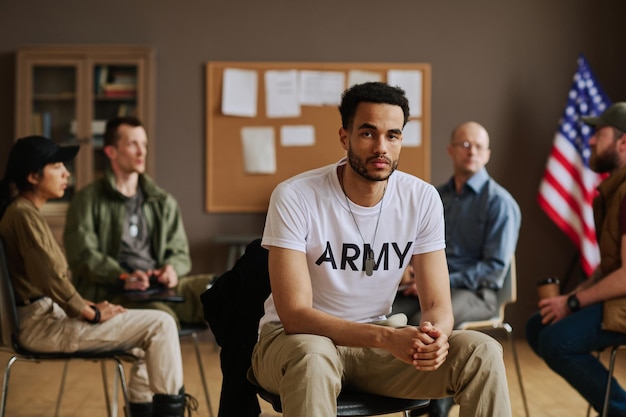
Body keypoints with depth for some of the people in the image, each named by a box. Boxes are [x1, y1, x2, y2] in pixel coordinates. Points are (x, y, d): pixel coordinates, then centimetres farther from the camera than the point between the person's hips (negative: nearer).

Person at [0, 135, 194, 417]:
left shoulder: (23, 211, 16)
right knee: (160, 324, -13)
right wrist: (92, 313, -12)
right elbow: (51, 280, -23)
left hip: (49, 315, 11)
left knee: (149, 328, 16)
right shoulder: (24, 214, -15)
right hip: (43, 325, -11)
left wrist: (87, 305, 8)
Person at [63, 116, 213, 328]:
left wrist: (172, 269, -5)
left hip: (160, 287, 5)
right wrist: (123, 278, -21)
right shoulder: (88, 200, 8)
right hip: (111, 293, -5)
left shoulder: (163, 201, 23)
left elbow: (179, 252, 21)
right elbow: (83, 255, -4)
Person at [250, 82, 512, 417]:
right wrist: (388, 338, -37)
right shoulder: (294, 197, -20)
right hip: (295, 339, -3)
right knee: (313, 357, -40)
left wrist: (435, 336, -32)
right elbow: (295, 315, -24)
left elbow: (438, 305, -6)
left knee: (482, 353, -18)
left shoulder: (422, 198, -8)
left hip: (378, 339, 4)